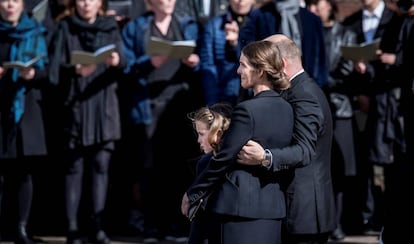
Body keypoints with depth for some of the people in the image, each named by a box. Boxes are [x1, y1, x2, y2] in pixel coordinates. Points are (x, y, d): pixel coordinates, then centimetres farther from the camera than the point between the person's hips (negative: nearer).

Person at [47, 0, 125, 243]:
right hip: (75, 105, -2)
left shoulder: (111, 27, 10)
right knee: (75, 166, -2)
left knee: (101, 164, -1)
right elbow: (55, 68, -4)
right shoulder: (65, 28, 5)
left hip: (104, 106, 2)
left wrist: (117, 62, -21)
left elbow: (123, 64, 1)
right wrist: (75, 70, -23)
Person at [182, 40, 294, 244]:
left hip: (240, 206, -7)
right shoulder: (286, 109, 8)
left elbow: (223, 158, -12)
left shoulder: (247, 110, -15)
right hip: (273, 206, 8)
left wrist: (192, 194, -3)